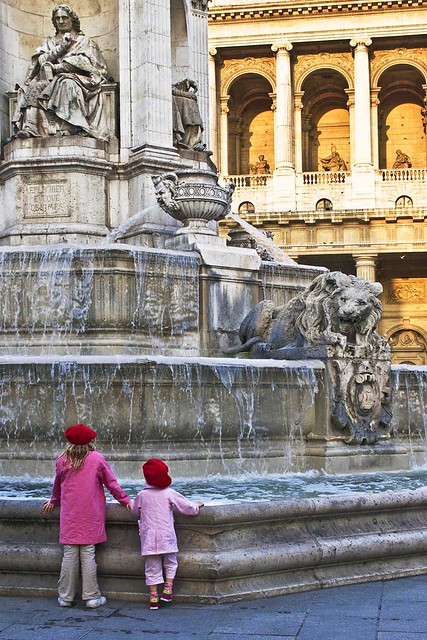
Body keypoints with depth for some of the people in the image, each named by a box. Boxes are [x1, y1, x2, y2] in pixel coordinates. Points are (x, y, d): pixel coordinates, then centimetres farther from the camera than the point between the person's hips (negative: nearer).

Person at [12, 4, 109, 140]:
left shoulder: (84, 41, 18)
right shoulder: (49, 42, 28)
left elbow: (83, 63, -1)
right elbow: (41, 60, 8)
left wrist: (56, 67, -9)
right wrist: (61, 47, -2)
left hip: (76, 79, -3)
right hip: (50, 81, 3)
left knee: (67, 84, -39)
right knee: (34, 87, -29)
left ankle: (75, 126, -51)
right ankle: (29, 128, -44)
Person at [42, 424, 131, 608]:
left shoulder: (62, 461, 2)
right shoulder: (97, 459, -4)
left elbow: (57, 486, 19)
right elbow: (111, 483, 3)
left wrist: (54, 501, 38)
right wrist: (125, 500, 17)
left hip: (69, 516, 2)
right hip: (90, 515, -2)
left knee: (69, 554, 5)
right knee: (88, 555, 0)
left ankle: (65, 597, 10)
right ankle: (91, 597, 3)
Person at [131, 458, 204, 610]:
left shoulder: (142, 495, 0)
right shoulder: (169, 493, -4)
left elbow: (135, 511, 18)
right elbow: (187, 507, 2)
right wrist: (197, 506, 21)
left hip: (149, 538, 1)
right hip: (166, 537, -1)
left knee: (152, 567, 7)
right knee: (170, 563, 18)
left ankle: (154, 596, 6)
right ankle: (168, 589, 8)